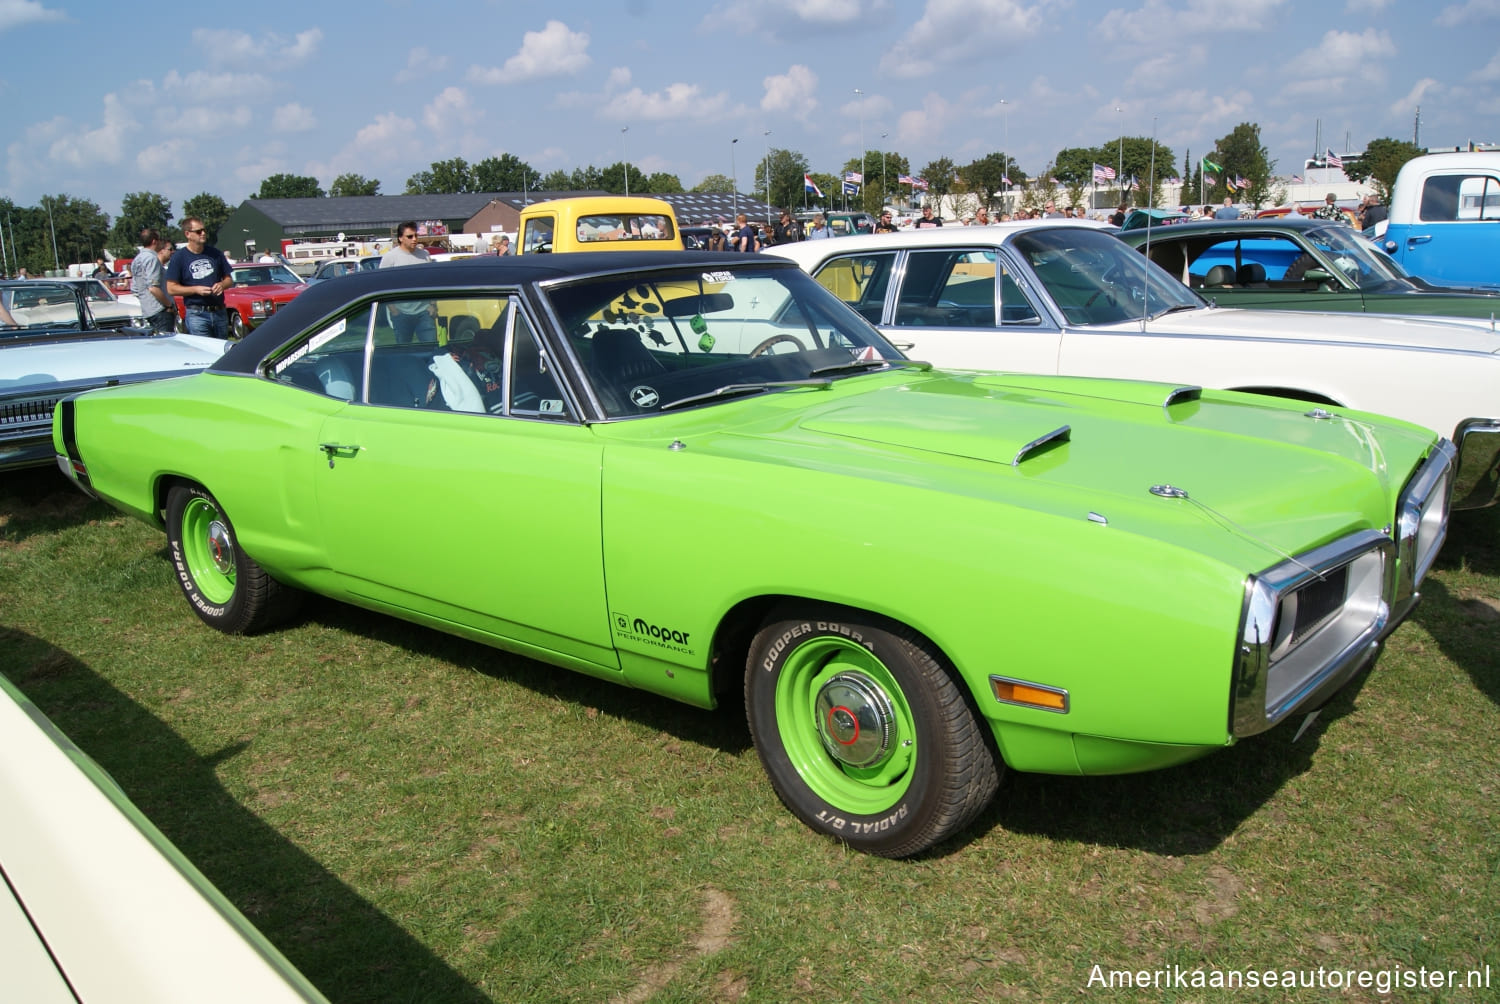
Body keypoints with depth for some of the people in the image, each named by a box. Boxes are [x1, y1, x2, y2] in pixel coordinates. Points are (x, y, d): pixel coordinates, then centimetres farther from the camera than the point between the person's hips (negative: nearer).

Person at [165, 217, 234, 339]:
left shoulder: (215, 253, 11)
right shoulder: (179, 257, -1)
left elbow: (229, 279, 17)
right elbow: (171, 288, -3)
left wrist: (222, 285, -6)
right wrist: (196, 289, -16)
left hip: (220, 313, 4)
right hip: (196, 315, -4)